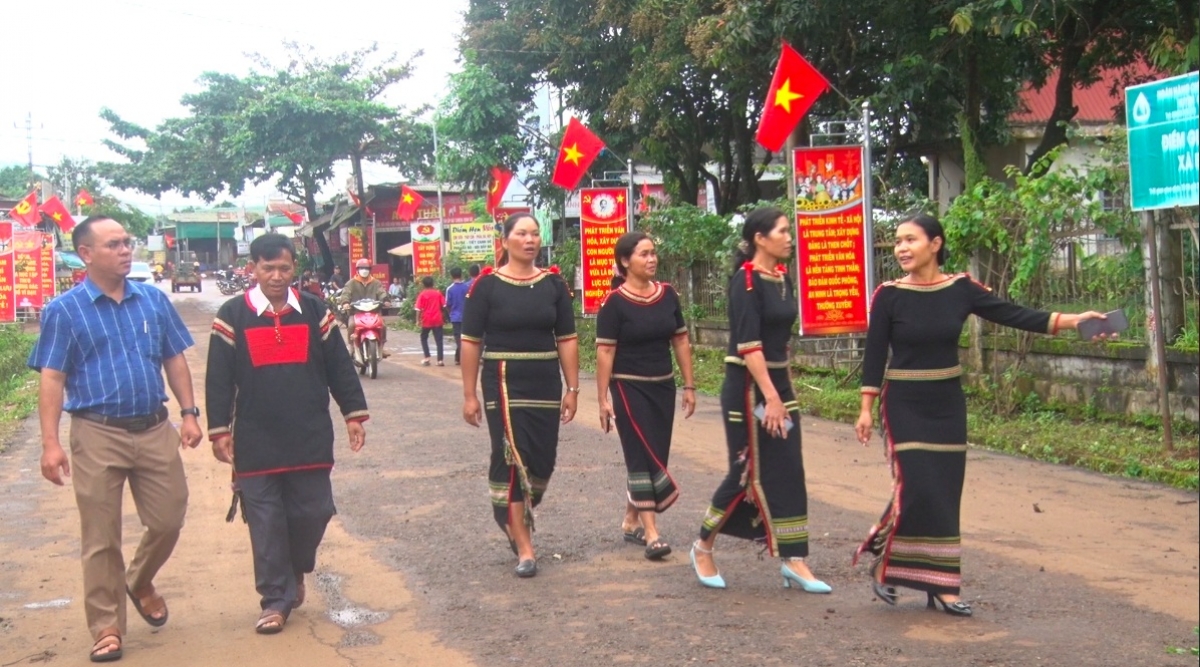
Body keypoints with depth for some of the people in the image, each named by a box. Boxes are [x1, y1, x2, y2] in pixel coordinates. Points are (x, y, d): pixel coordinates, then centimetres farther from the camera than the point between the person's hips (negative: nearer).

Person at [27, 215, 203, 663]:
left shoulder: (153, 300, 7)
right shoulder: (64, 310, -3)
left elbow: (175, 361, 12)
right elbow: (52, 378, -5)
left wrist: (189, 413, 3)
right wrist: (50, 443, -12)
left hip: (155, 429, 3)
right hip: (98, 435, -3)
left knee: (168, 520, 9)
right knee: (101, 539, 3)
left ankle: (140, 583, 38)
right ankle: (107, 627, 16)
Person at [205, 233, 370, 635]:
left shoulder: (315, 312, 4)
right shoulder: (233, 316, -1)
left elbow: (338, 366, 8)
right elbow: (219, 379, 0)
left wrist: (353, 414, 6)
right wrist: (220, 430, -3)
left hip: (310, 439, 2)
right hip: (256, 443, -1)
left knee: (312, 512, 5)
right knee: (266, 521, 3)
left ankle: (296, 570, 33)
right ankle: (276, 599, 14)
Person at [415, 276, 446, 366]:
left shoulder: (422, 294, -3)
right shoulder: (438, 293, 4)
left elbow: (419, 308, -8)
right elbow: (443, 305, 3)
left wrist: (418, 320, -3)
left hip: (426, 320, -1)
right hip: (437, 320, 1)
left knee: (424, 338, 16)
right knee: (438, 340, 1)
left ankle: (427, 357, 4)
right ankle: (440, 360, -6)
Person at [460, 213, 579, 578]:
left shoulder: (553, 284, 5)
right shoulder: (487, 285, -3)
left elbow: (566, 339, 8)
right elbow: (471, 342, -2)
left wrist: (572, 389, 4)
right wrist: (470, 395, -4)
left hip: (546, 384, 4)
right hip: (504, 384, -3)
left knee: (542, 461, 7)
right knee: (513, 459, -6)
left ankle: (514, 516, 36)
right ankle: (524, 548, 2)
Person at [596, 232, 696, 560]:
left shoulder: (667, 294, 4)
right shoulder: (614, 302, -11)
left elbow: (680, 341, 10)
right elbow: (605, 352, -11)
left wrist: (689, 385, 9)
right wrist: (603, 399, -13)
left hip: (663, 387, 6)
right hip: (629, 388, -5)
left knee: (653, 457, 12)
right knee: (644, 457, -8)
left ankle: (631, 521, 28)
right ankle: (651, 533, -6)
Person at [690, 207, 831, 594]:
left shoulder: (783, 279, 10)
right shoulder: (746, 280, -14)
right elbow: (748, 344, -21)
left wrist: (786, 390, 17)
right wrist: (770, 397, -24)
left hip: (778, 382, 8)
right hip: (748, 387, -8)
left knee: (789, 473, 4)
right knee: (749, 473, 0)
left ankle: (794, 562, 8)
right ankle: (703, 549, 18)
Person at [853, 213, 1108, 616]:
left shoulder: (960, 289, -2)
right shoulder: (889, 295, -8)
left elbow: (1012, 315, -6)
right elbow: (874, 355, -5)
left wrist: (1069, 321, -16)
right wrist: (866, 409, -8)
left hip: (947, 404, 3)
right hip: (904, 405, -3)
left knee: (945, 493, 6)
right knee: (915, 488, -12)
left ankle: (941, 585, 15)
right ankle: (884, 564, 9)